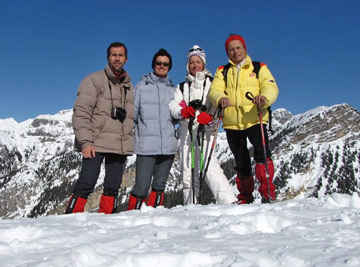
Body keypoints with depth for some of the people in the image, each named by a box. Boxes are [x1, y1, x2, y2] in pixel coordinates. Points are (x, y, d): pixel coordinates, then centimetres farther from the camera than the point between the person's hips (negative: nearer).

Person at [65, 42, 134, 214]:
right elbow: (81, 112, -6)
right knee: (86, 184, -10)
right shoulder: (94, 80, 2)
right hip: (96, 144, -5)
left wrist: (130, 142, 12)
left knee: (113, 187, 6)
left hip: (121, 146, 5)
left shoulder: (129, 86, 18)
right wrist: (85, 142, -15)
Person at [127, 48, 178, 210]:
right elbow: (132, 114, 5)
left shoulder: (172, 89, 17)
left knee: (159, 186, 8)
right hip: (146, 146, -3)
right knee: (141, 188, -8)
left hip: (168, 146, 4)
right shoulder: (142, 86, 8)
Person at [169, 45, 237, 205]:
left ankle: (229, 201, -29)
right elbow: (172, 105, 9)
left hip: (205, 130, -4)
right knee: (187, 172, 1)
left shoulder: (212, 83, 14)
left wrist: (210, 116, -23)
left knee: (208, 166, -23)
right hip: (185, 131, 4)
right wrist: (182, 111, -15)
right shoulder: (182, 87, 25)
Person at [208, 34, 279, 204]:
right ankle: (245, 197, 21)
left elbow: (271, 87, -2)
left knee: (262, 153, -22)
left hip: (255, 120, -2)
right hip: (231, 123, 2)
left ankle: (267, 192, -14)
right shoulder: (222, 72, 16)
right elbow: (214, 91, 2)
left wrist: (264, 97, -26)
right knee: (241, 163, 9)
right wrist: (221, 98, -23)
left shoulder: (259, 68, 11)